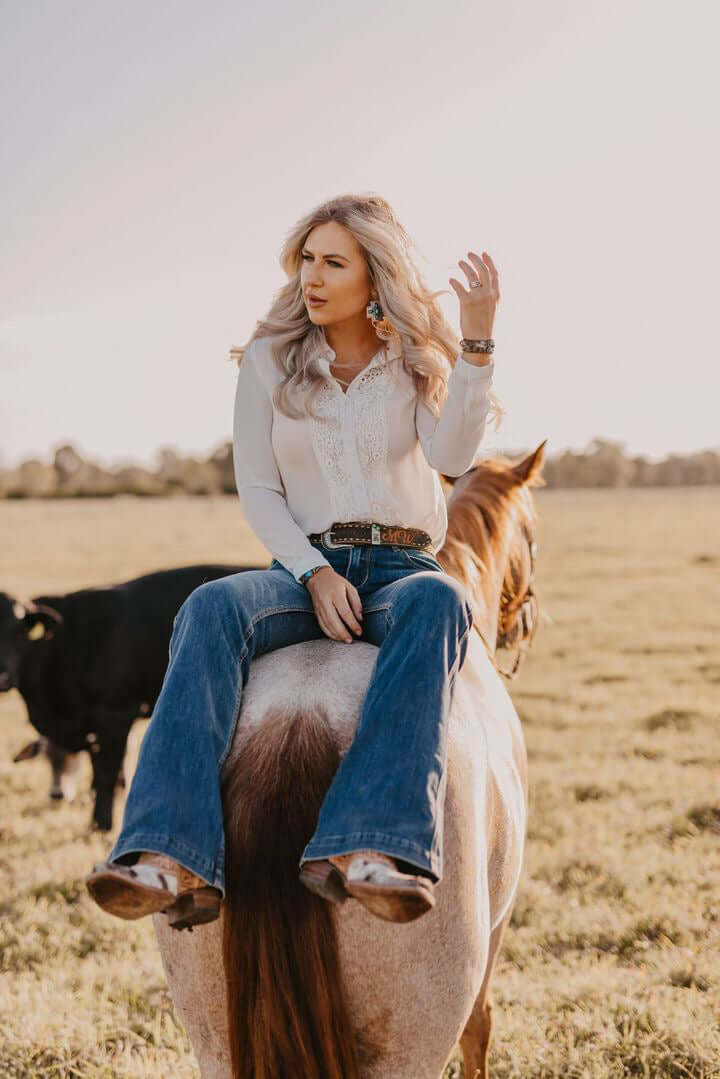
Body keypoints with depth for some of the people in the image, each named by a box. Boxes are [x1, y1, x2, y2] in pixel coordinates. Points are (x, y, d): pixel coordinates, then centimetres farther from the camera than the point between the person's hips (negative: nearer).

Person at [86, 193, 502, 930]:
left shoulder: (419, 359, 9)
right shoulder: (268, 360, 9)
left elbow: (452, 456, -10)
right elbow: (257, 491, 4)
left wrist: (477, 336, -18)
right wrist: (316, 573, -12)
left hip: (402, 567, 0)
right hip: (303, 568, 1)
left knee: (437, 603, -38)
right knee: (212, 608, -33)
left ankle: (370, 848, -53)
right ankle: (173, 860, -48)